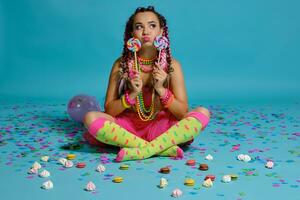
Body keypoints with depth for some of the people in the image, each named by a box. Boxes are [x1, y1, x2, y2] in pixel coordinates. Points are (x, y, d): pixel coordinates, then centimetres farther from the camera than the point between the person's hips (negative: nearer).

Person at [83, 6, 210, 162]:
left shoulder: (171, 65, -5)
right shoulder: (121, 64, -5)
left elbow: (182, 113, -6)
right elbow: (109, 111, -4)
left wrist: (161, 89, -21)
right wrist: (132, 95, -21)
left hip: (160, 128, 0)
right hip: (128, 127, 0)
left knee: (203, 113, -22)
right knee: (91, 118, -27)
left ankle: (143, 151, -29)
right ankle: (162, 147, -27)